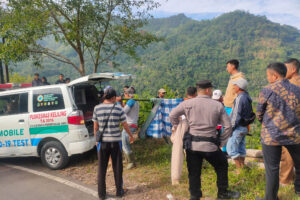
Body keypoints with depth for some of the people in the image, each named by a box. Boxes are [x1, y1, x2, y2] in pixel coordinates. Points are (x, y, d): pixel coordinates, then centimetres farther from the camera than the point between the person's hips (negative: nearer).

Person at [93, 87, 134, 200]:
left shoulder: (97, 108, -3)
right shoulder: (118, 109, -7)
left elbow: (95, 127, 2)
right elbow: (125, 125, -1)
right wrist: (131, 135, 16)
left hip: (102, 142, 1)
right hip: (116, 141, -1)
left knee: (101, 168, 13)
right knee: (117, 167, 14)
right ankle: (119, 191, 26)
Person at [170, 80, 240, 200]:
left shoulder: (188, 103, -1)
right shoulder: (218, 105, 0)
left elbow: (173, 115, 1)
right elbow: (227, 126, 1)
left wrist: (177, 128, 15)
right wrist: (222, 142, 11)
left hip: (192, 145, 1)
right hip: (209, 145, 0)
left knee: (194, 172, 14)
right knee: (222, 166, 24)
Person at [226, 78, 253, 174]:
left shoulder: (239, 98, -19)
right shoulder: (247, 97, 10)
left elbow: (236, 115, -20)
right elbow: (250, 113, 16)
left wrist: (231, 128, -14)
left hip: (238, 127, -10)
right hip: (245, 127, 10)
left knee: (231, 149, -2)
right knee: (241, 149, 16)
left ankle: (239, 170, 2)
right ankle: (242, 168, 24)